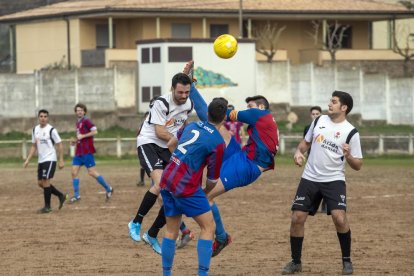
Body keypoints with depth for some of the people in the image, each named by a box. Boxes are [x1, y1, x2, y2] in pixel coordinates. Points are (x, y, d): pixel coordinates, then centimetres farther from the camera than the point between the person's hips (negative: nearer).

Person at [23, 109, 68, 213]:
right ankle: (61, 196, 25)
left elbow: (60, 145, -8)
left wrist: (61, 160, -13)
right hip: (41, 160, 7)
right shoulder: (35, 130, 9)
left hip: (50, 159, -7)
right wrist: (27, 160, 10)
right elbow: (34, 146, 17)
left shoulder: (51, 130, -10)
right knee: (40, 183, 9)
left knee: (45, 181, -11)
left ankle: (47, 206, -2)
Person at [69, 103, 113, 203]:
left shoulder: (86, 121, -9)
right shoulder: (78, 122, 17)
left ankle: (108, 189, 7)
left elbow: (95, 131, -20)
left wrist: (82, 136, -19)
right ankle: (76, 195, 4)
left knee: (92, 172, -7)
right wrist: (75, 141, 12)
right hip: (78, 152, 9)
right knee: (74, 172, 0)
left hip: (87, 152, -9)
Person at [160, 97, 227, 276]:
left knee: (171, 231, 15)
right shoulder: (218, 142, -7)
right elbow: (213, 179, 0)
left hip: (166, 181, 7)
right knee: (208, 227, 3)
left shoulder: (193, 126, 12)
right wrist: (205, 192, 21)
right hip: (186, 187, -7)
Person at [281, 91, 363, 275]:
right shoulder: (319, 120, 5)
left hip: (334, 180, -4)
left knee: (339, 218, -21)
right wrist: (298, 152, 0)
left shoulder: (351, 132, -7)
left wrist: (348, 156, -25)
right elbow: (306, 142, 21)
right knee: (297, 218, -1)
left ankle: (347, 261, -2)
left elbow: (357, 166, -5)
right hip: (309, 178, 4)